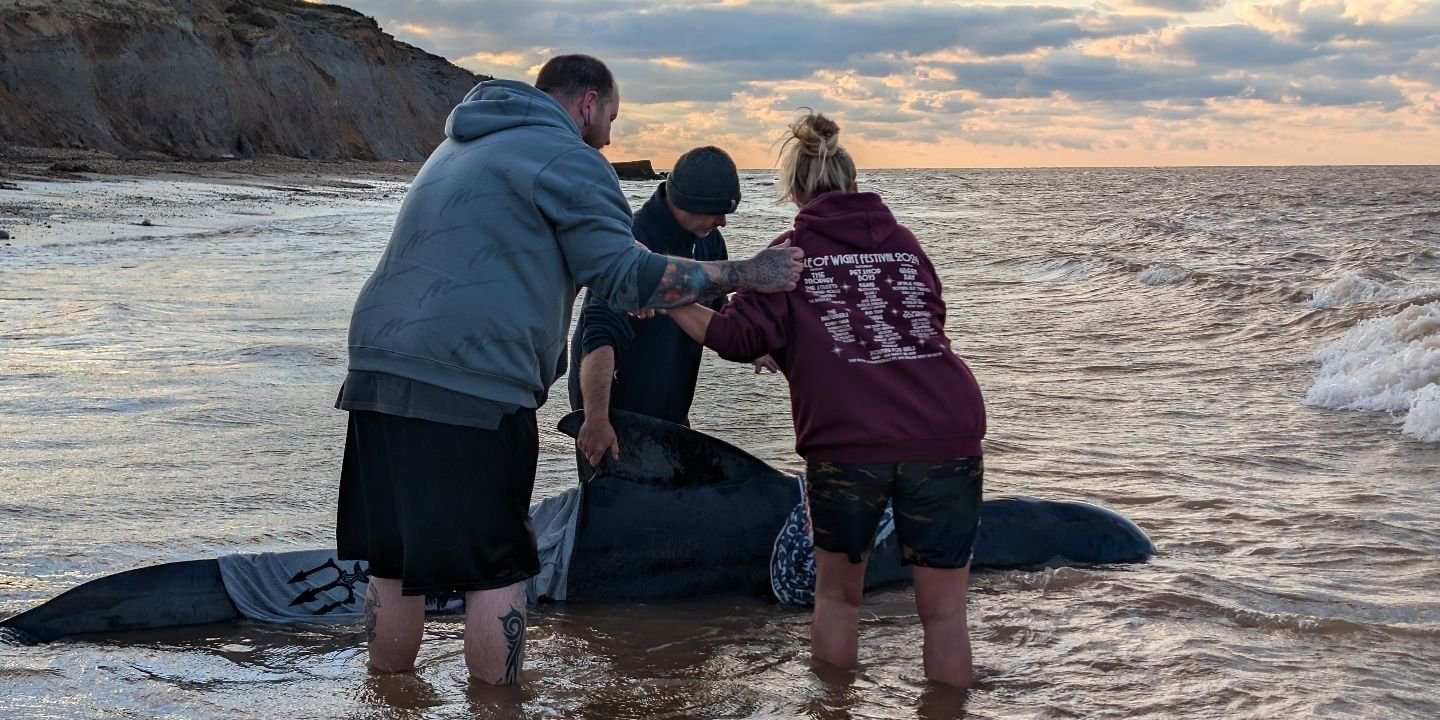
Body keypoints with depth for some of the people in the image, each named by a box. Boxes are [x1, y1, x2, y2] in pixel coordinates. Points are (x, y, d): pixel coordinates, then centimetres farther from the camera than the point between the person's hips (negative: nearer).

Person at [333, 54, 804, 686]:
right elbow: (623, 277, -8)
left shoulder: (461, 147, 27)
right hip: (473, 389, -8)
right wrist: (746, 275, -3)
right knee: (492, 569, 2)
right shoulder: (568, 159, -1)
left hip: (380, 371, 8)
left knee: (392, 562, 13)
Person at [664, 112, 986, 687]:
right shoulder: (905, 243, 18)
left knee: (837, 593, 19)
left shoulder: (792, 252, 8)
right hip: (948, 435, 2)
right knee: (944, 609, 8)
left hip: (848, 442, -2)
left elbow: (737, 339, -1)